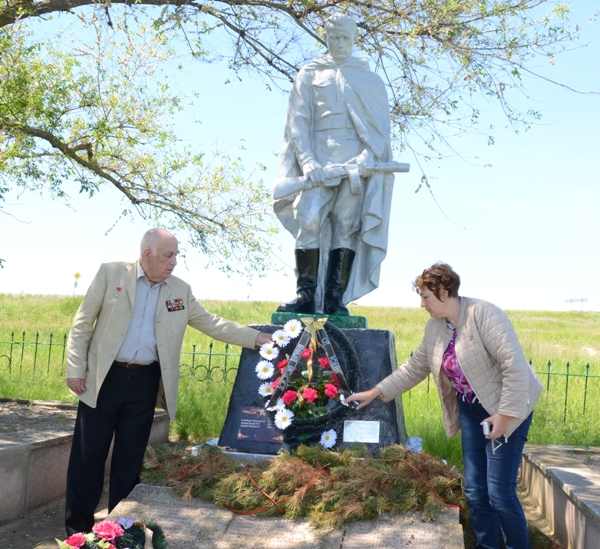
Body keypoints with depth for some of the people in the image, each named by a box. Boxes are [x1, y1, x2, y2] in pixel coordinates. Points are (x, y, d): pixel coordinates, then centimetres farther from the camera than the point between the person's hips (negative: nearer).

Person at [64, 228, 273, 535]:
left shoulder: (180, 291, 5)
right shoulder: (111, 274, -3)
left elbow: (212, 324, 7)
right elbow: (82, 323, -1)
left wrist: (257, 338, -2)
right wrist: (75, 369, -6)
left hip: (145, 383, 2)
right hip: (104, 377, -2)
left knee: (130, 458, 10)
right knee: (88, 455, 4)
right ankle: (78, 526, 18)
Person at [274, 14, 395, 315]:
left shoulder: (369, 79, 15)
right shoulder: (309, 74, 14)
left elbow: (382, 126, 8)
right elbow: (298, 122, 5)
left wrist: (368, 157, -11)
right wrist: (307, 160, -11)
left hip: (356, 162, 1)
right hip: (318, 159, 0)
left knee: (347, 227, -6)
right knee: (308, 220, -16)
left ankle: (335, 299, -3)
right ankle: (306, 295, -11)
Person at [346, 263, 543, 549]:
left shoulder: (483, 314, -20)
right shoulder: (434, 327, 4)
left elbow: (515, 365, -24)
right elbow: (414, 367, 13)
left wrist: (505, 414, -23)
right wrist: (376, 392, 12)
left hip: (506, 408, -7)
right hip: (470, 409, 7)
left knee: (500, 492, -8)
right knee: (474, 490, 7)